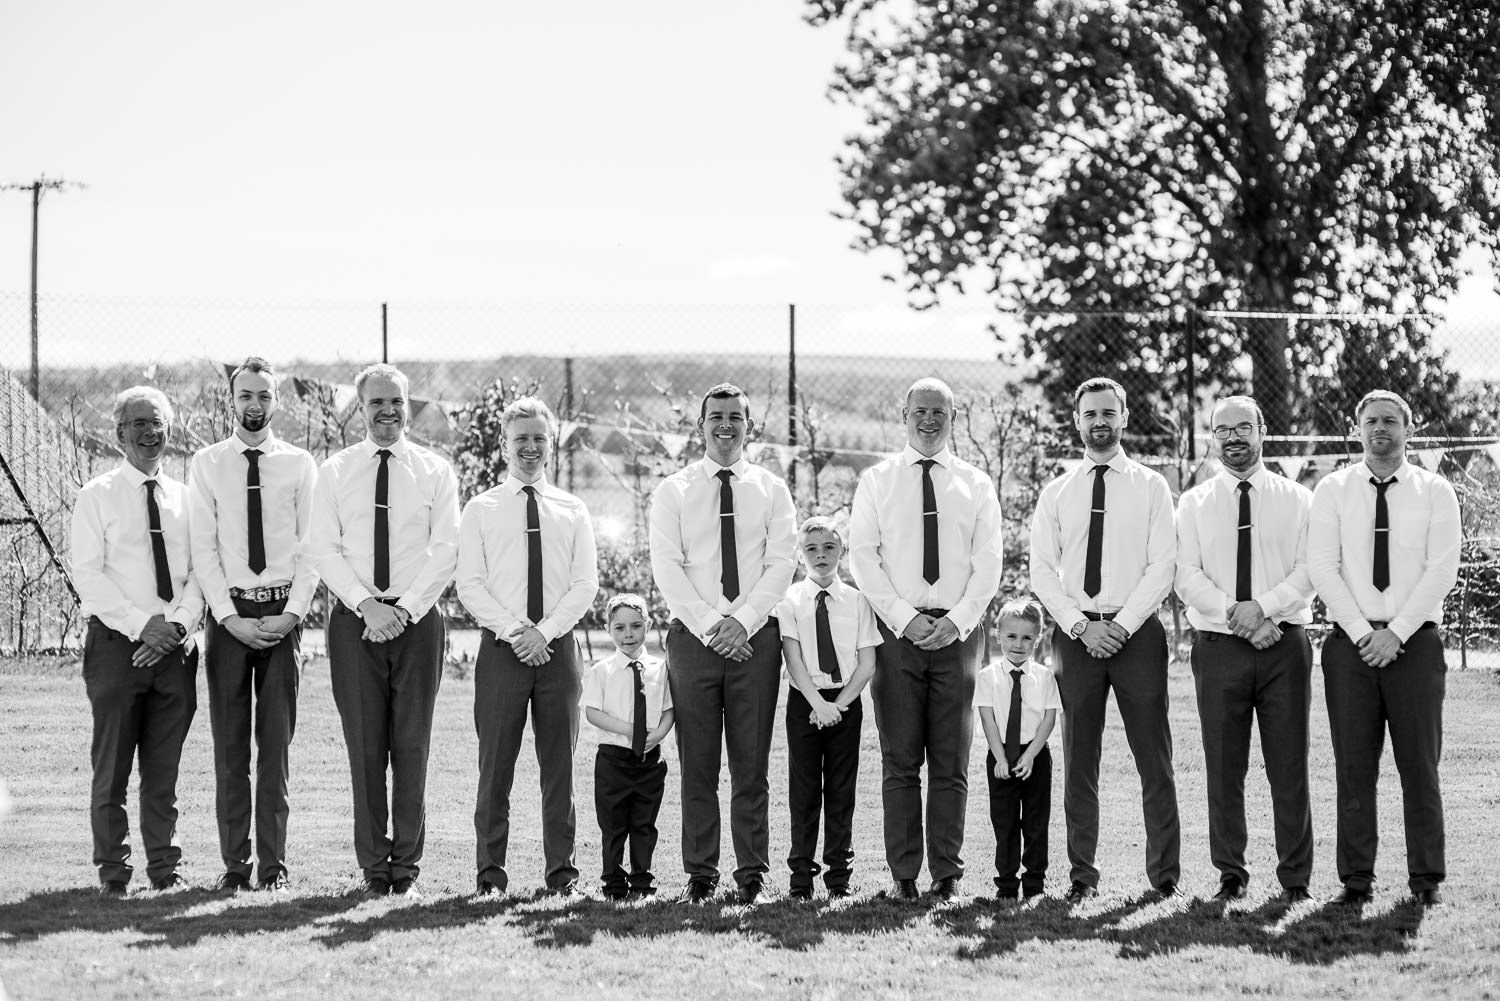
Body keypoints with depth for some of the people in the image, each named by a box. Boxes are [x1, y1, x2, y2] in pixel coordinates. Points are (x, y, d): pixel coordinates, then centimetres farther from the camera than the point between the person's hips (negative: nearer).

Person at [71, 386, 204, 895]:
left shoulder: (185, 498, 12)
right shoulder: (97, 496, 1)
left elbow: (199, 569, 7)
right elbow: (88, 574, -6)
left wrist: (178, 623, -11)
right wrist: (141, 624, -15)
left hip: (175, 644, 3)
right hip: (116, 642, -3)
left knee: (165, 766, 7)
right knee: (112, 765, -1)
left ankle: (165, 866, 13)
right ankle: (113, 870, 5)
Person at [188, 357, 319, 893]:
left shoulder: (299, 464, 5)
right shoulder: (207, 464, 5)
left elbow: (312, 546, 3)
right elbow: (203, 548, 1)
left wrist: (292, 613, -8)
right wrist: (231, 618, -8)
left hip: (283, 613, 0)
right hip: (228, 613, 0)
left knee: (277, 740, 2)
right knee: (230, 743, 1)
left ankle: (274, 863, 6)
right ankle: (234, 863, 5)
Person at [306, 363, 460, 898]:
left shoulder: (435, 471, 7)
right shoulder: (335, 472, 8)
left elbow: (445, 550, 0)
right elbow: (324, 549, 1)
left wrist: (405, 609, -11)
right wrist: (366, 604, -11)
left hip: (418, 619, 0)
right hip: (354, 621, 0)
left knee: (412, 747, 0)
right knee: (365, 748, -1)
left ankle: (406, 868, 5)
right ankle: (374, 868, 4)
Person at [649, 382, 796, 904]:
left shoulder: (771, 489, 10)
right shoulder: (673, 491, 7)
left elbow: (780, 564, 2)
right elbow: (667, 567, -1)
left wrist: (743, 620, -11)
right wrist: (709, 625, -11)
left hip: (755, 636, 1)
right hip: (692, 635, -1)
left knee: (752, 762, 0)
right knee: (697, 764, -1)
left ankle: (752, 873, 4)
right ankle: (700, 873, 3)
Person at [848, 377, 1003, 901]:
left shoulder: (976, 484, 11)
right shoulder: (877, 481, 8)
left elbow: (988, 563, 5)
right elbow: (862, 555, 1)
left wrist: (958, 620, -9)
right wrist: (903, 617, -10)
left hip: (958, 631, 1)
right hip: (896, 631, -1)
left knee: (952, 760, 0)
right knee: (900, 759, -2)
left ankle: (948, 872, 3)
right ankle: (903, 874, 0)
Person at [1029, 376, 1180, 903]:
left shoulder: (1151, 487, 5)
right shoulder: (1056, 493, 10)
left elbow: (1162, 566, -2)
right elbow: (1042, 571, 5)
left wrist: (1123, 624, -12)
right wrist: (1080, 626, -8)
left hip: (1137, 631, -2)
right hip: (1075, 633, 2)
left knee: (1153, 757, -2)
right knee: (1079, 760, 3)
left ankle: (1165, 873, 2)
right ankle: (1082, 875, 6)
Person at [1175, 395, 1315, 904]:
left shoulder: (1296, 499, 8)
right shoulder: (1194, 503, 10)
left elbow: (1310, 570, -2)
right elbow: (1188, 578, 0)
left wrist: (1264, 607, -16)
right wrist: (1235, 614, -13)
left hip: (1284, 645, -1)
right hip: (1218, 647, 1)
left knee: (1289, 765, -1)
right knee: (1223, 767, 1)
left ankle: (1295, 878, 4)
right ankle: (1230, 875, 8)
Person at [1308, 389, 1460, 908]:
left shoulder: (1434, 491, 6)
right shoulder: (1333, 490, 7)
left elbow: (1442, 569, -3)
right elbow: (1322, 566, 0)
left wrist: (1396, 632, -12)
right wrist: (1361, 632, -10)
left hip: (1414, 642, -1)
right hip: (1350, 642, 1)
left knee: (1419, 763, 0)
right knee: (1354, 766, 0)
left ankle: (1426, 878, 5)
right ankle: (1356, 880, 3)